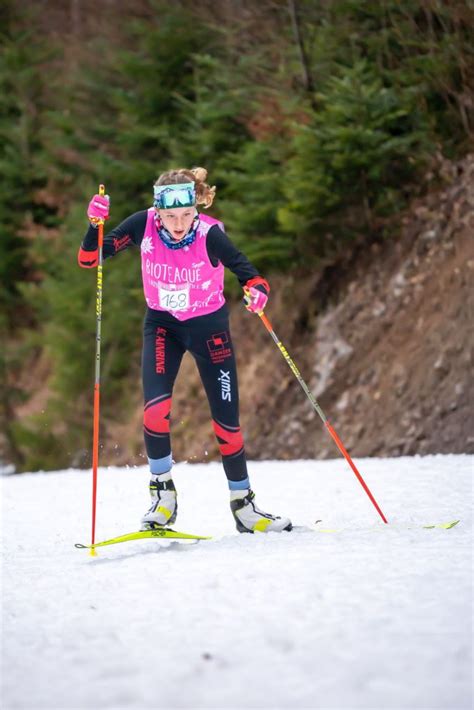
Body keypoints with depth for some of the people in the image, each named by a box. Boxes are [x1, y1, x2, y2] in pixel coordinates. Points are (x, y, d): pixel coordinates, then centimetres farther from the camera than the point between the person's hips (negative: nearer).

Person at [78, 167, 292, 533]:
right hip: (162, 326, 1)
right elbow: (89, 259, -15)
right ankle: (163, 493, -3)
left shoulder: (210, 234, -26)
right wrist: (96, 225, -33)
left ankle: (243, 505, 19)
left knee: (227, 421, 2)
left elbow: (249, 273, -26)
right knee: (156, 407, -21)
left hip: (209, 327, -1)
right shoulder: (144, 225, -20)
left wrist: (258, 290, -48)